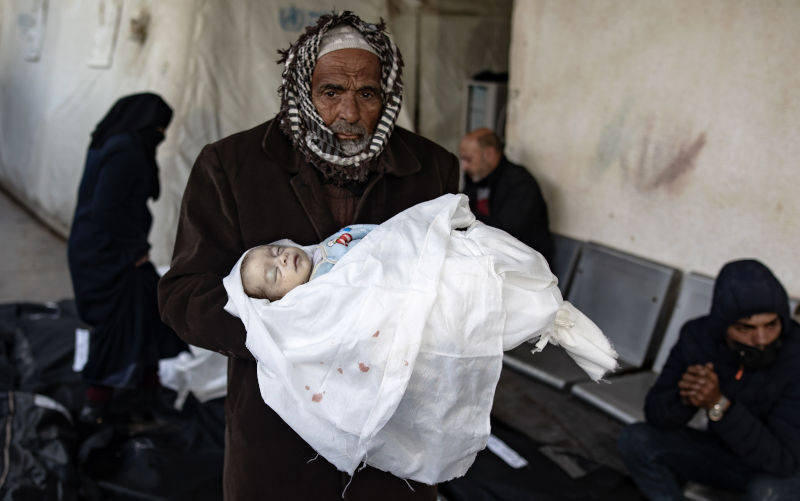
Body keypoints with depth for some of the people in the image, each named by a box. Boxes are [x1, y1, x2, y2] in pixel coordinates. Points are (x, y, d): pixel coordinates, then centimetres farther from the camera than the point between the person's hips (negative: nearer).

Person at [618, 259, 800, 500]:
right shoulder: (697, 337, -17)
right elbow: (655, 414, -13)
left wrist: (718, 404, -42)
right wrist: (684, 397, -35)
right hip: (724, 449, 3)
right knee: (635, 439, -16)